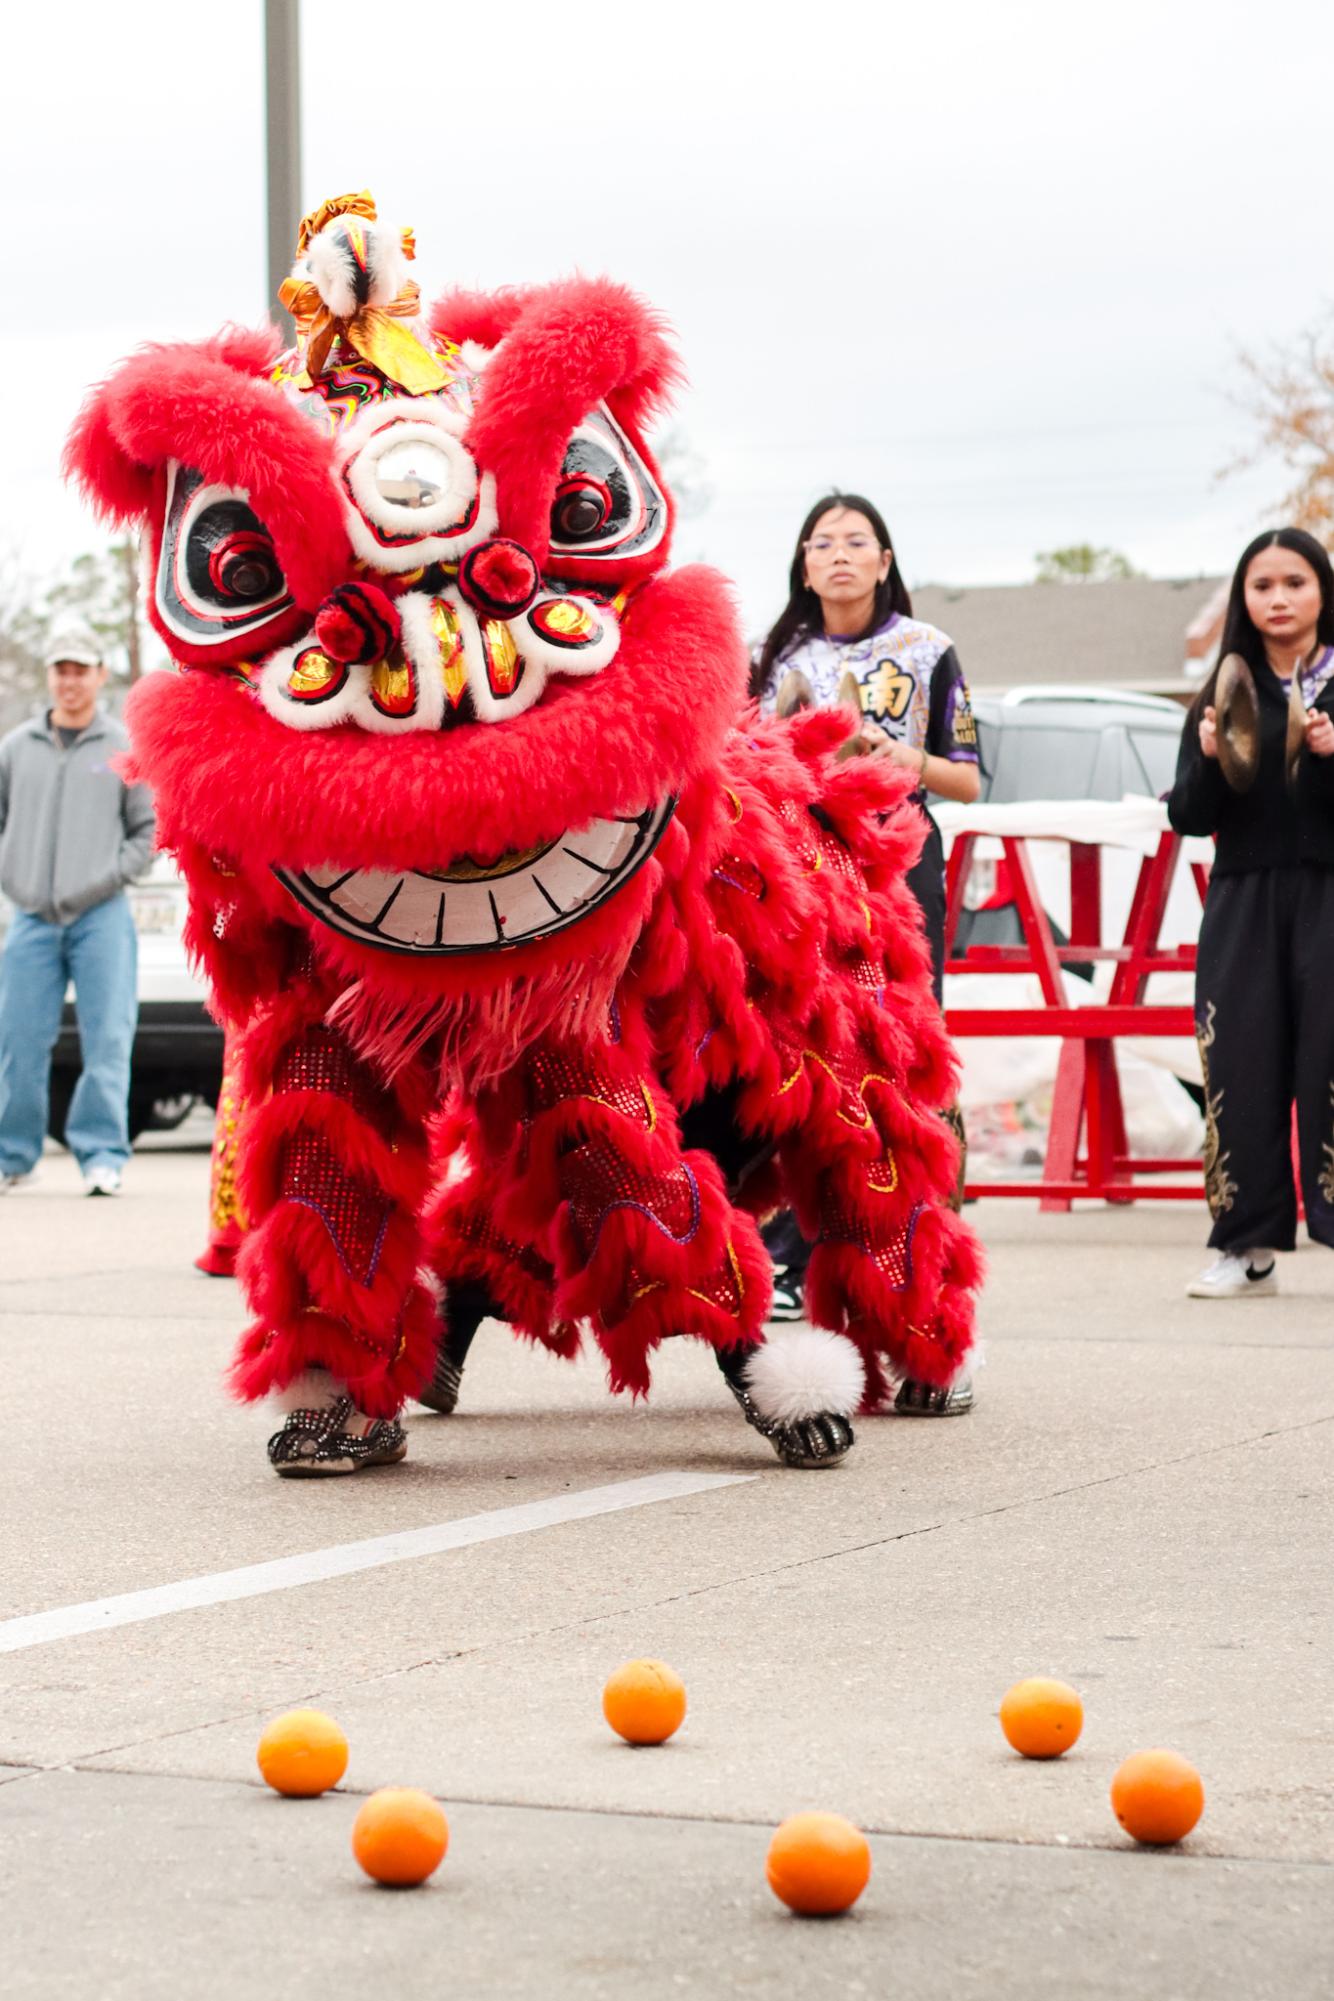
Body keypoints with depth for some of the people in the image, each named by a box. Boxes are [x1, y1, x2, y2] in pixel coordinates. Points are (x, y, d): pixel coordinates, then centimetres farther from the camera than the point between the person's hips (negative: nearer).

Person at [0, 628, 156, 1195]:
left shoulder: (123, 750, 6)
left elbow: (148, 831, 8)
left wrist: (110, 876, -5)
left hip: (101, 918, -1)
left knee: (107, 1040, -6)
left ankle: (102, 1155, -2)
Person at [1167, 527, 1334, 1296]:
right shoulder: (1224, 697, 12)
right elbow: (1188, 816, 8)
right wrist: (1210, 759, -10)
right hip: (1244, 904, 2)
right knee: (1243, 1066, -1)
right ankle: (1249, 1246, 4)